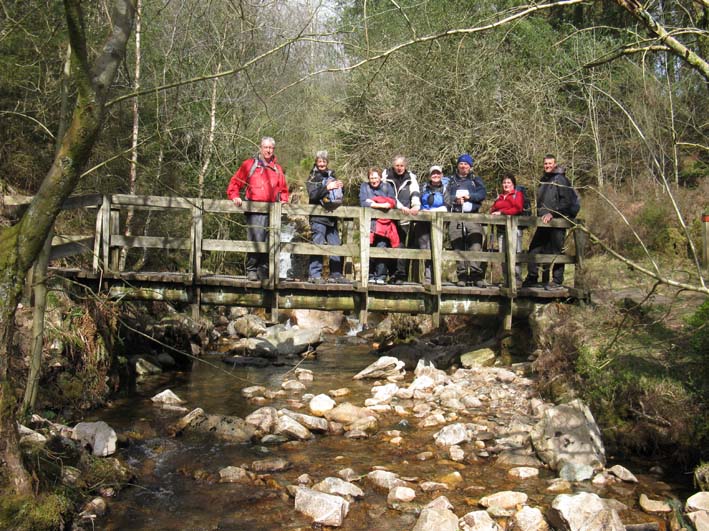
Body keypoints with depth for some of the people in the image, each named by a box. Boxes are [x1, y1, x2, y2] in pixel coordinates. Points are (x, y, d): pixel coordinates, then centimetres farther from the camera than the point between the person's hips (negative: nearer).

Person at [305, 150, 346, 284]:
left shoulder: (332, 176, 18)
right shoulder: (313, 178, 2)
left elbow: (338, 196, 26)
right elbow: (312, 195, -14)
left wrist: (340, 187, 6)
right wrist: (327, 188, -23)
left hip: (332, 217, 6)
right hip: (318, 217, -6)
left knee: (335, 245, 6)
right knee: (317, 245, -8)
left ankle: (335, 274, 12)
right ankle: (314, 274, -4)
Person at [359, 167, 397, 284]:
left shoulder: (387, 187, 14)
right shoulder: (364, 186, 11)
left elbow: (393, 202, -1)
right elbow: (363, 202, -5)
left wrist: (373, 203, -8)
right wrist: (381, 205, -11)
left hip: (384, 222, 0)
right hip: (370, 221, 0)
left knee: (381, 247, -12)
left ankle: (381, 276, -7)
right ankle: (371, 276, 4)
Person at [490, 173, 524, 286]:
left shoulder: (518, 194, 5)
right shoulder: (499, 197, 24)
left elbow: (518, 209, -9)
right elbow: (492, 209, 19)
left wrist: (501, 212, -12)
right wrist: (493, 211, -5)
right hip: (501, 229, 6)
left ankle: (517, 280, -10)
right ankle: (506, 280, 7)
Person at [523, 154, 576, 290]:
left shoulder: (560, 180, -6)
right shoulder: (543, 180, 19)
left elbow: (567, 201, -14)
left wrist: (552, 213, -18)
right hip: (543, 222, 8)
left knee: (556, 251, -3)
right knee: (534, 249, 7)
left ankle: (557, 281, 3)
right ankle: (532, 278, 15)